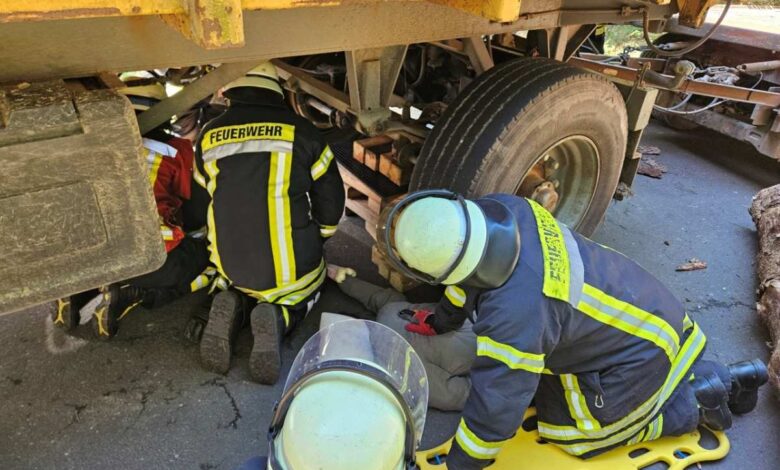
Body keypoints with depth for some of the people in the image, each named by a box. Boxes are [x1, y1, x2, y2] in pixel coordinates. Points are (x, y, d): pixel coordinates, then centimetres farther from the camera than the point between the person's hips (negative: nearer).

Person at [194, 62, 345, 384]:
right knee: (307, 290, 29)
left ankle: (233, 309, 1)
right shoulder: (300, 132, -5)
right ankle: (278, 317, -5)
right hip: (291, 271, -3)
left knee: (246, 287, 36)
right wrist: (311, 244, 19)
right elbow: (331, 204, 1)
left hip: (231, 266, 4)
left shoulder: (208, 137, 5)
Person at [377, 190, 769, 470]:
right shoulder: (500, 208, -18)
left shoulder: (514, 316, -39)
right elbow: (472, 271, 5)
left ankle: (692, 404, 13)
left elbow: (495, 408, -27)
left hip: (637, 352, -7)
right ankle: (720, 380, 25)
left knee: (565, 428, 9)